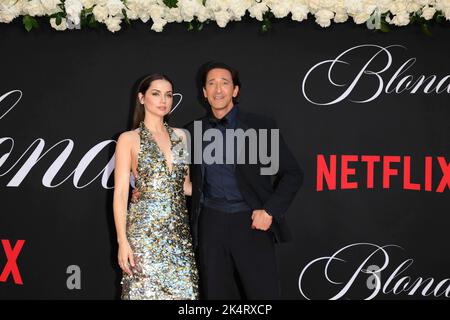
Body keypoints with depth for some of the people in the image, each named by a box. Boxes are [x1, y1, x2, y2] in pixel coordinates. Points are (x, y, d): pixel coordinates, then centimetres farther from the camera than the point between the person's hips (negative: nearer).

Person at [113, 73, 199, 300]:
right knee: (146, 291, -1)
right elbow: (120, 193, -6)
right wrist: (122, 241, -12)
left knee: (183, 290, 2)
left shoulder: (180, 136, 12)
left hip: (179, 232, 4)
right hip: (146, 230, -4)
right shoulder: (129, 139, -1)